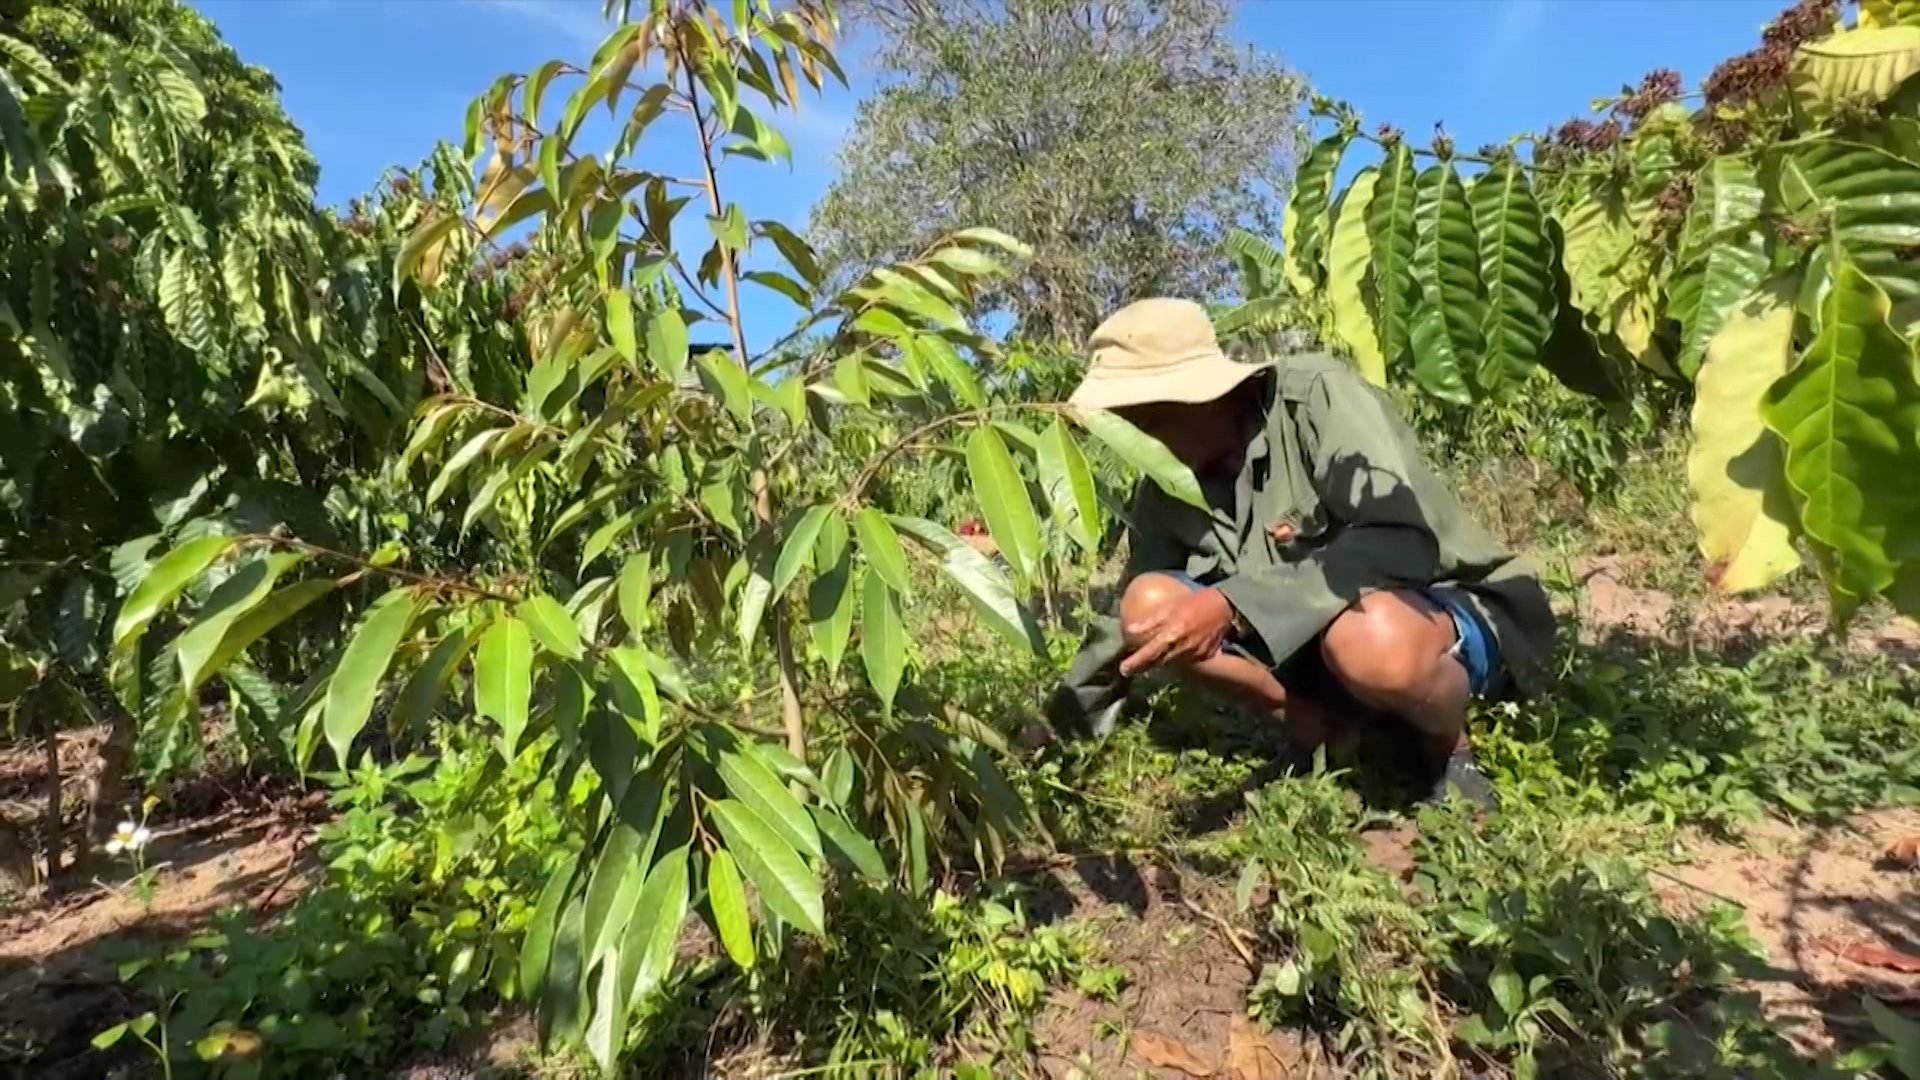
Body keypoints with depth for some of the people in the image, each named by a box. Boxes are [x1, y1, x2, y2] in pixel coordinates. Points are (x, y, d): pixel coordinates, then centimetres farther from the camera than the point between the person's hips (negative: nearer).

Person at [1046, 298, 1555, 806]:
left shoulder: (1315, 395, -22)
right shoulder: (1167, 490, -4)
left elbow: (1401, 541, -34)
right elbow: (1136, 627, 6)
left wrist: (1233, 604, -39)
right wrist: (1061, 722, 4)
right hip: (1318, 631, 6)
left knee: (1368, 635, -41)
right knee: (1149, 603, -14)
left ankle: (1450, 753, -5)